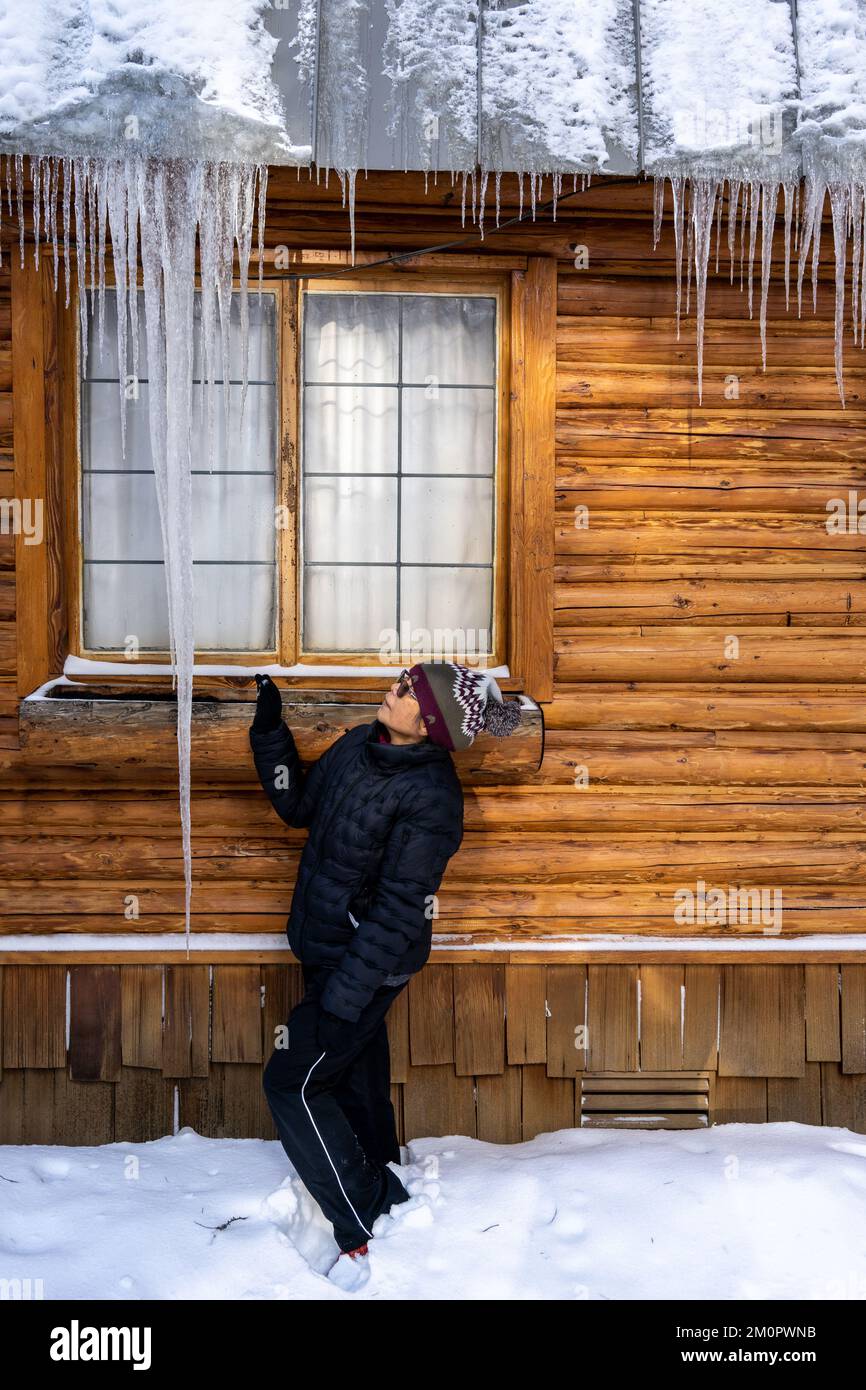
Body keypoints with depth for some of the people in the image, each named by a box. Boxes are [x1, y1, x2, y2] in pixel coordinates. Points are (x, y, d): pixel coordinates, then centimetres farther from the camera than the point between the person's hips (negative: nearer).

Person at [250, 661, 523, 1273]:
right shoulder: (357, 746, -3)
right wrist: (270, 730, 2)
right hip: (329, 951, 8)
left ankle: (369, 1233, 13)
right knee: (356, 1084, 21)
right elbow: (298, 806, 11)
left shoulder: (430, 797, -26)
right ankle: (385, 1201, 42)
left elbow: (399, 908, -25)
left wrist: (343, 998, -23)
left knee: (292, 1083, -1)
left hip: (368, 967, -8)